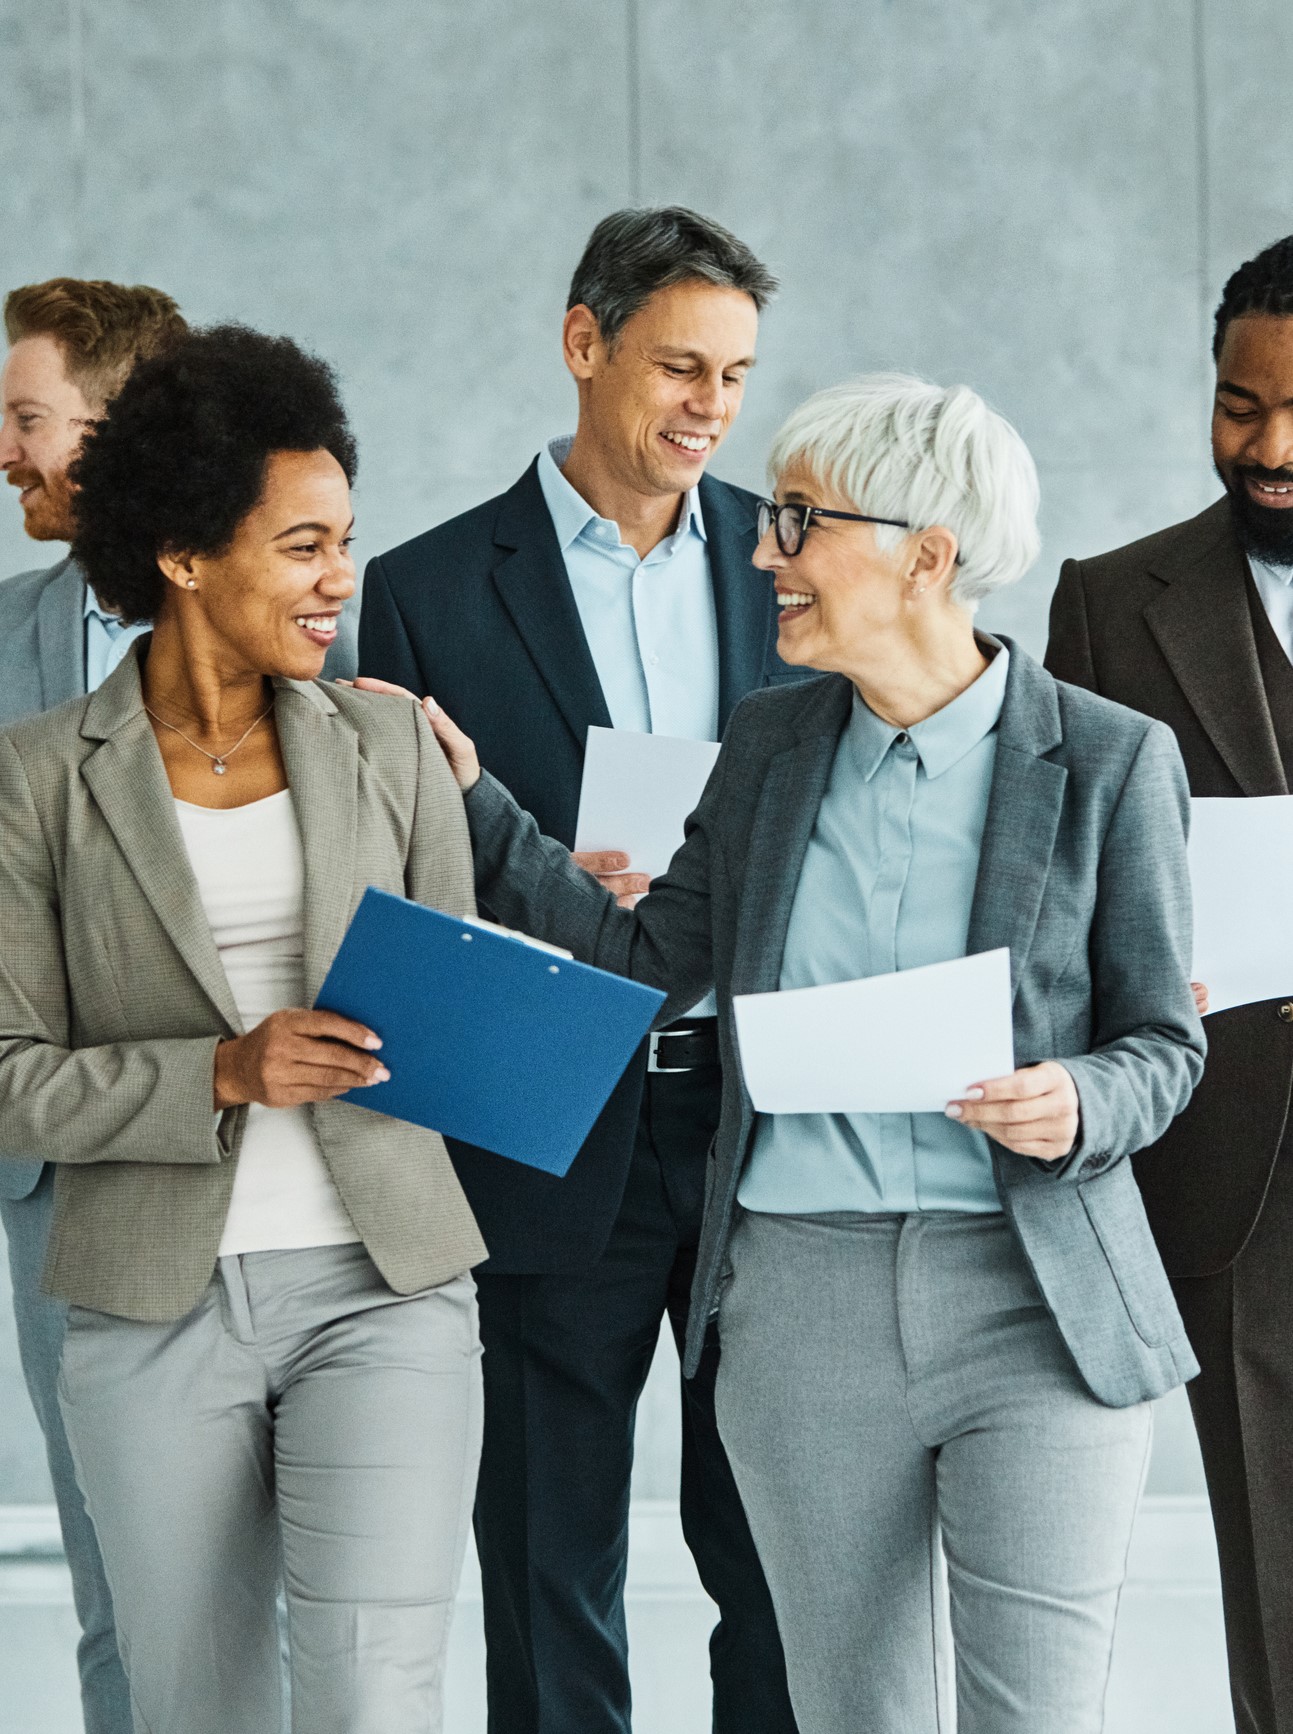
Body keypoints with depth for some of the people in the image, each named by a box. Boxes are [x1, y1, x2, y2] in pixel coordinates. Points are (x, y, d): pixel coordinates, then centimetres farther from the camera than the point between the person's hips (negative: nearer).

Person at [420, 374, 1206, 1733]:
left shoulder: (1109, 760, -4)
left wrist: (1077, 1107, -20)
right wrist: (469, 804, 10)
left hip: (1035, 1305, -3)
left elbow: (1162, 1042, 2)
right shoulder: (769, 742, 8)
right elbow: (652, 961, 13)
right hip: (800, 1300, 4)